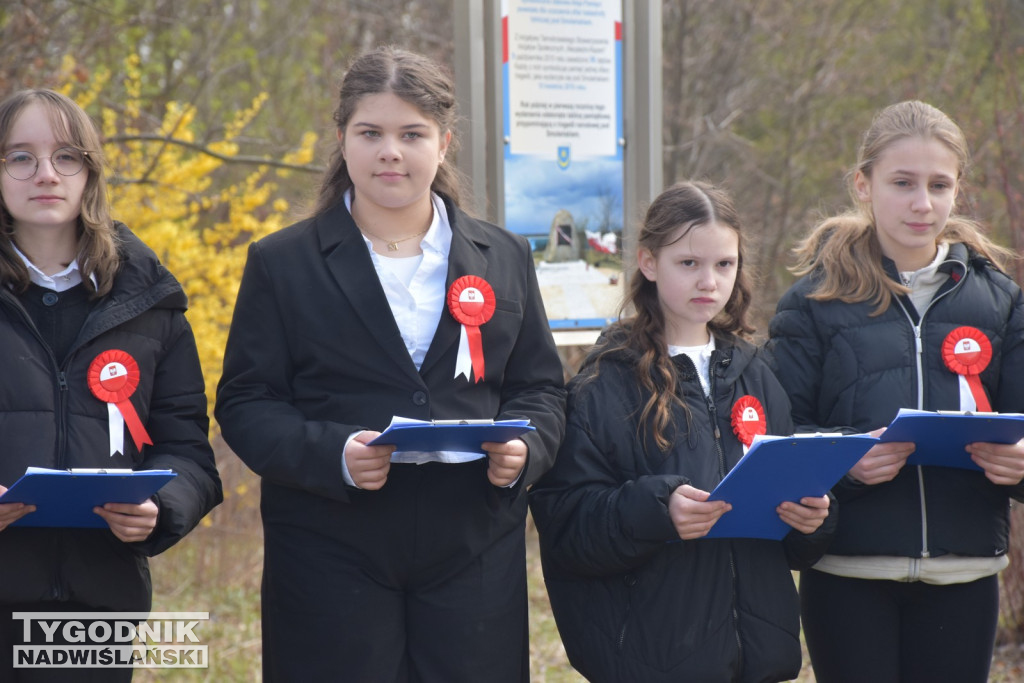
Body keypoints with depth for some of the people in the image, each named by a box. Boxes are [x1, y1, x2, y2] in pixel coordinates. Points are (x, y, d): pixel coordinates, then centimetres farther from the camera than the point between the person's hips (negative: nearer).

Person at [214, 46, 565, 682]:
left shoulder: (505, 258, 12)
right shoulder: (282, 264, 4)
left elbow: (541, 388, 14)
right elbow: (245, 403, 1)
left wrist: (524, 449, -9)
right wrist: (333, 455, -17)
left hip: (475, 553, 2)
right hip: (332, 553, -2)